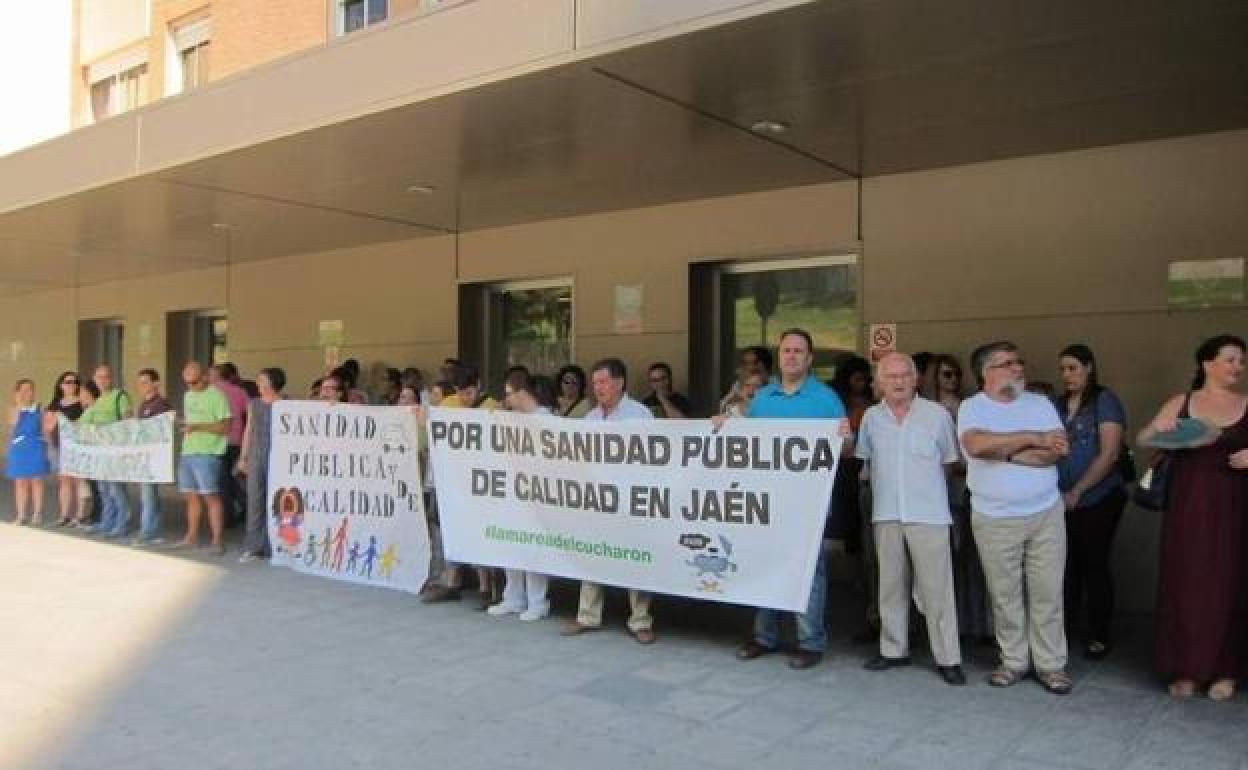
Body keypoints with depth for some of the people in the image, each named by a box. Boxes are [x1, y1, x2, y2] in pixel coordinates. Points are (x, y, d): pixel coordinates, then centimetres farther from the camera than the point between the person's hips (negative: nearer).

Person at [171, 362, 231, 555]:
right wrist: (182, 425, 9)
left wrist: (198, 427, -21)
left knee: (211, 496, -8)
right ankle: (192, 537, 21)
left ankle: (217, 540, -6)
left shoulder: (216, 396, -8)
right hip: (187, 452, 8)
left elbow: (225, 427, -14)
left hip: (207, 453, -8)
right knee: (191, 496, 12)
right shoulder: (188, 396, 18)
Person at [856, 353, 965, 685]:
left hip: (929, 515, -3)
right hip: (886, 515, 3)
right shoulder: (871, 417, 5)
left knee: (937, 588, -2)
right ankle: (893, 649, 23)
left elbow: (950, 461, 6)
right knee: (891, 586, 12)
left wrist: (924, 482, 7)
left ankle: (948, 658, 7)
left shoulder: (937, 414, -2)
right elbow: (863, 457, 17)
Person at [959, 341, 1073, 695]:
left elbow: (1059, 449, -8)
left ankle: (1050, 663, 18)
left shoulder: (1040, 404, 5)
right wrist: (1032, 438, -17)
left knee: (1047, 592, 6)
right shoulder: (972, 407, -4)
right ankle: (1014, 660, 22)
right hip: (995, 519, -2)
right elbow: (976, 444, -24)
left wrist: (1005, 452, -15)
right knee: (1004, 595, 8)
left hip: (1045, 514, 2)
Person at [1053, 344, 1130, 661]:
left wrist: (1077, 492, -14)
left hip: (1099, 499, -4)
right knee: (1068, 565, 7)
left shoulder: (1105, 400, -6)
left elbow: (1109, 454, -13)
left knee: (1094, 565, 4)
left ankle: (1099, 636, 17)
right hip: (1062, 501, 4)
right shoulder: (1057, 404, 8)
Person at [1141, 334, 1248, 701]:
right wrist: (1157, 428, -13)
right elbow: (1142, 442, 7)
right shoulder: (1180, 403, 6)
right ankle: (1184, 669, 13)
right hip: (1187, 508, 0)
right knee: (1185, 584, 2)